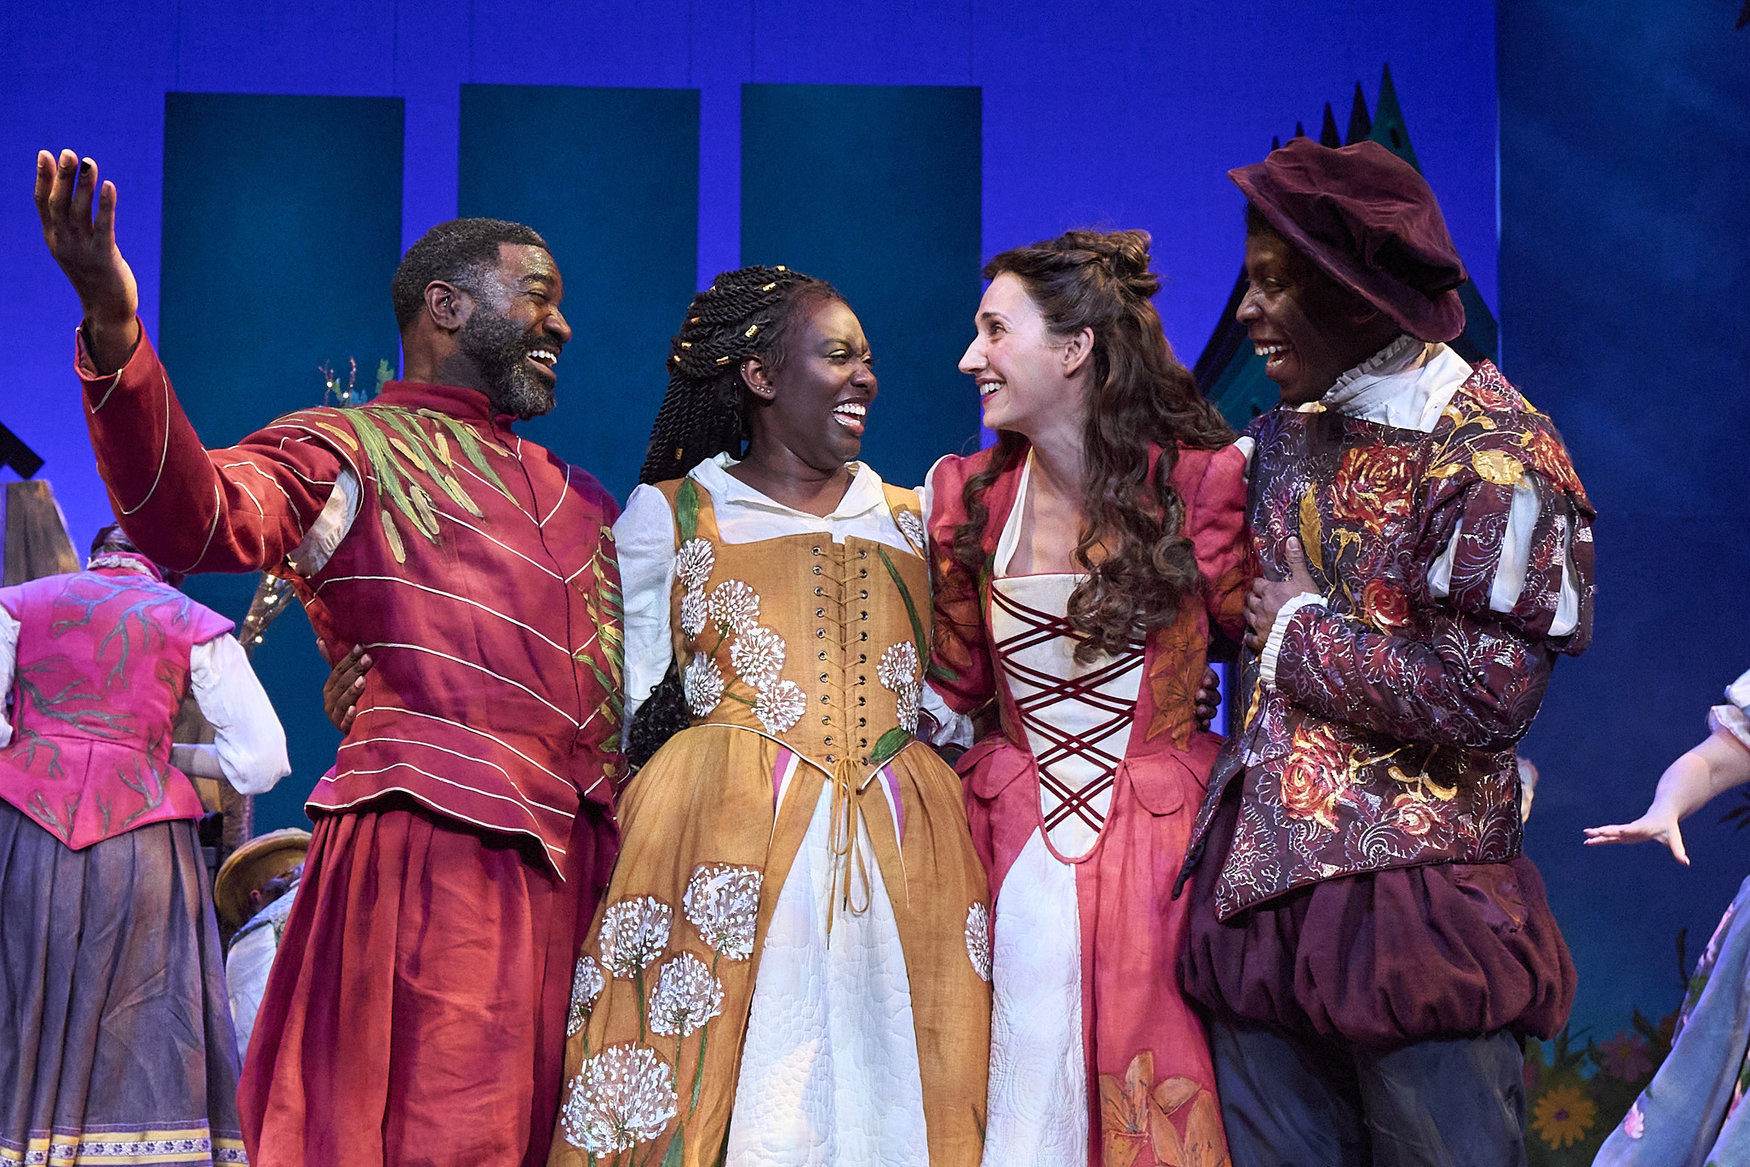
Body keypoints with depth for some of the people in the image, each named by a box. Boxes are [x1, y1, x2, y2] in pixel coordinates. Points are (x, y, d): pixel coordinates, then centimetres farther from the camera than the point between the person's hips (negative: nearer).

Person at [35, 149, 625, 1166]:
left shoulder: (576, 497, 27)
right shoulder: (346, 453, 5)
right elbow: (196, 520, -16)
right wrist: (115, 336, -30)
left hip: (582, 855, 7)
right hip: (439, 845, -7)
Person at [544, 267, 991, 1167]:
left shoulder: (911, 518, 20)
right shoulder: (671, 512, 12)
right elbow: (629, 702, 9)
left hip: (900, 847, 3)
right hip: (726, 838, -3)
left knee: (884, 1091, -2)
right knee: (722, 1089, -8)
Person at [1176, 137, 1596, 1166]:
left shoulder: (1494, 454, -10)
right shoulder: (1285, 442, 12)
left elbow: (1487, 695, -20)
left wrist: (1304, 636, -10)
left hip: (1414, 908, -7)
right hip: (1265, 885, 7)